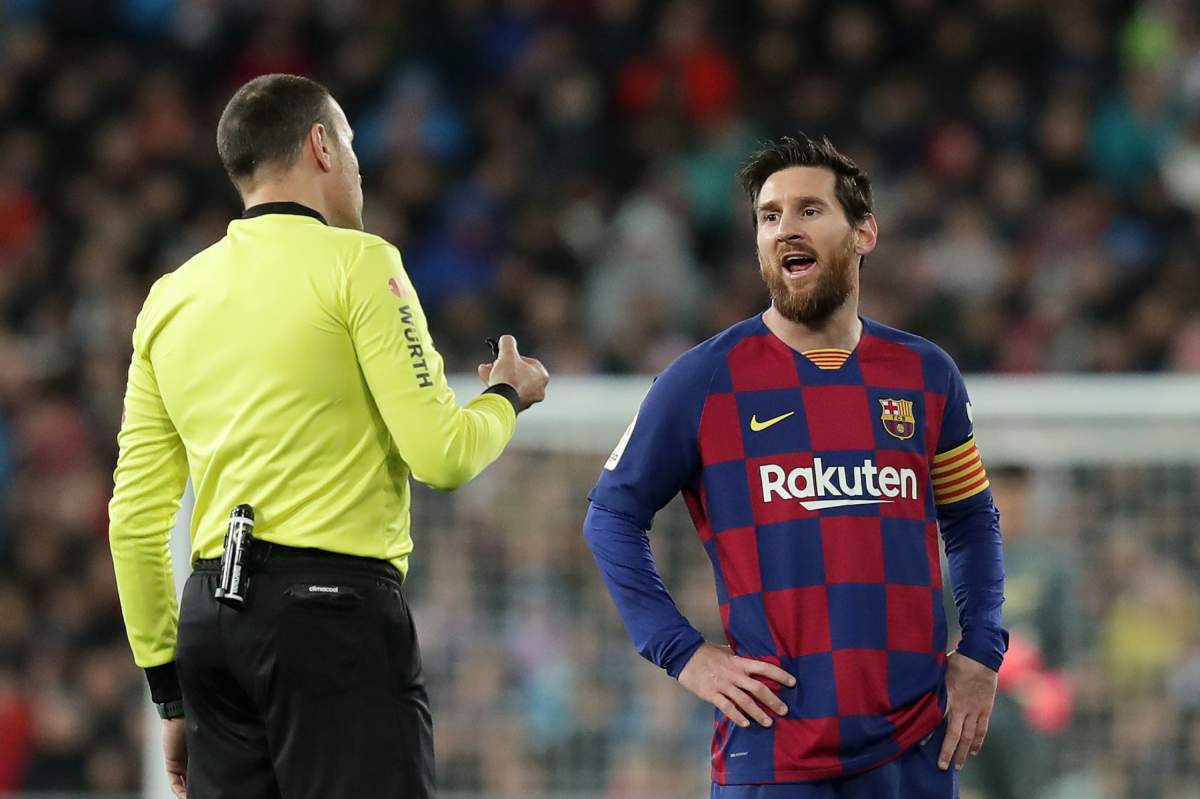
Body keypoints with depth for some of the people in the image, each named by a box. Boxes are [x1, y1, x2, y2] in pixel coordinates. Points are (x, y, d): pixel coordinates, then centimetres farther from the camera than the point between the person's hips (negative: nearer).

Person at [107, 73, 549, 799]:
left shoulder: (171, 297, 15)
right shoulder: (357, 263, -3)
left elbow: (135, 518, 15)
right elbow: (442, 455, -9)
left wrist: (171, 690, 20)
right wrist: (507, 398, 13)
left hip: (211, 618, 7)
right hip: (336, 605, -7)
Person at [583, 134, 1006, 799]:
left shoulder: (925, 375, 11)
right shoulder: (705, 380, 0)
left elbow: (971, 523, 22)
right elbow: (612, 516, 5)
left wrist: (980, 656, 9)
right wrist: (683, 654, -4)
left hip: (916, 745, 3)